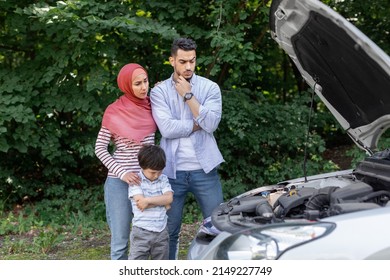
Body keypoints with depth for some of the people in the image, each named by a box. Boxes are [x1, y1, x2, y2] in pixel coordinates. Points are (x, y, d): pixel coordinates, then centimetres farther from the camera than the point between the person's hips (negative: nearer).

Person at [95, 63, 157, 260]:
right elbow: (100, 149, -5)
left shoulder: (151, 106, 6)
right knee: (120, 241, 2)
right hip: (120, 182, -4)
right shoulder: (114, 112, -6)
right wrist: (122, 173, -15)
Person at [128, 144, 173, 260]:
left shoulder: (163, 179, 6)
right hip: (141, 232, -4)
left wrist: (148, 200, -18)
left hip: (161, 231, 5)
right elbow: (140, 201, -18)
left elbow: (169, 198, -8)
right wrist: (161, 201, -10)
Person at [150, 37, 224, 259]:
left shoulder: (210, 88, 4)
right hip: (173, 171, 0)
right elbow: (167, 128, -12)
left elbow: (211, 123, -11)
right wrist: (199, 124, -7)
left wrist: (188, 96, -10)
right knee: (169, 231, 8)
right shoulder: (159, 91, 3)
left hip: (204, 169, 0)